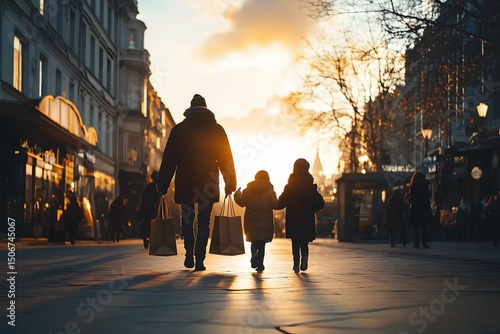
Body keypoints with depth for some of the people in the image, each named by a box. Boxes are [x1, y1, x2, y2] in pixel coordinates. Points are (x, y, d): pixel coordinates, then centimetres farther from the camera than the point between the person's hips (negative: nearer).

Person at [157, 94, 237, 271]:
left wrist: (163, 185, 3)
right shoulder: (217, 130, 3)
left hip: (185, 183, 0)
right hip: (208, 183, 0)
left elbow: (169, 159, 1)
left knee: (187, 217, 15)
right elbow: (226, 158, 2)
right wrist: (230, 182, 6)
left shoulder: (178, 129, 3)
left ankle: (189, 251, -6)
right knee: (204, 220, 8)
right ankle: (200, 260, 2)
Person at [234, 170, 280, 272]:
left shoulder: (247, 190, 5)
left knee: (254, 242, 14)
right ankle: (260, 264, -2)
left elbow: (241, 202, 4)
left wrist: (237, 194, 21)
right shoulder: (270, 191, -1)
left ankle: (254, 255, -15)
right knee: (262, 244, 5)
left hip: (251, 222, 2)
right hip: (265, 222, -2)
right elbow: (275, 205, -11)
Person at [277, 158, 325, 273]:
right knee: (304, 242, 15)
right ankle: (305, 255, -11)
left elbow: (281, 204, -7)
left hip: (293, 221, -1)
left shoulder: (289, 187, -4)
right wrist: (310, 211, 8)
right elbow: (320, 203, -4)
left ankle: (296, 263, -7)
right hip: (307, 221, 1)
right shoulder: (311, 187, 0)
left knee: (295, 243, 8)